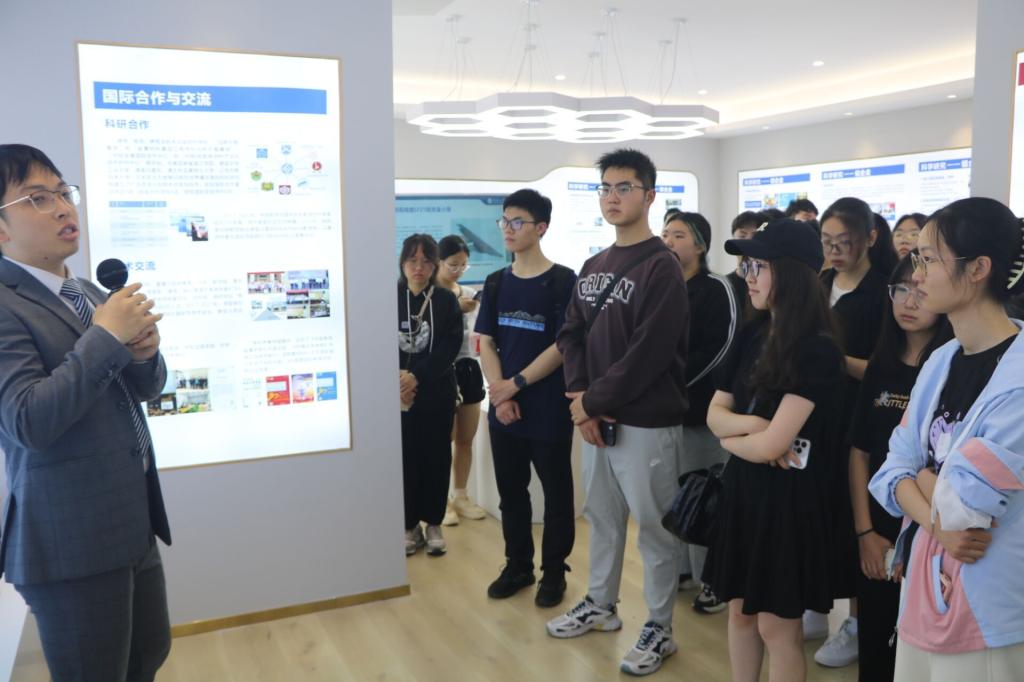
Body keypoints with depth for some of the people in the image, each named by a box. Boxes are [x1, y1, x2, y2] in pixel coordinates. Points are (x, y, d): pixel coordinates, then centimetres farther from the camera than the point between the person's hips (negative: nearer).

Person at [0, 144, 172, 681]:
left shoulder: (90, 293, 12)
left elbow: (146, 386, 14)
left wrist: (143, 351, -8)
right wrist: (106, 337, -22)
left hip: (133, 521, 8)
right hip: (72, 540, -8)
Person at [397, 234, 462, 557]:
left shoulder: (446, 300, 1)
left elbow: (450, 346, -7)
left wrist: (416, 376, -17)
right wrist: (397, 382, -16)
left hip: (437, 391, 0)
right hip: (398, 392, 0)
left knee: (436, 456, 5)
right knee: (405, 457, 1)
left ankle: (434, 524, 18)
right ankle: (411, 526, 15)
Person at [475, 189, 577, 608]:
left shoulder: (563, 281, -7)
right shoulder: (496, 283, 9)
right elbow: (486, 343, 7)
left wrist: (516, 384, -13)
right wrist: (499, 394, -8)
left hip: (549, 410, -5)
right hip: (503, 410, 5)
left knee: (556, 494, 7)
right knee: (511, 492, 14)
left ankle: (554, 572, 22)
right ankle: (518, 566, 29)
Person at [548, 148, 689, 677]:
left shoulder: (661, 268, -13)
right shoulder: (592, 267, 12)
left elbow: (648, 354, -20)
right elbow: (571, 336, 10)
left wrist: (594, 401, -14)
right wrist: (580, 397, -6)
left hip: (646, 423, -7)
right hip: (593, 417, 8)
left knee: (653, 527, 4)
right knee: (601, 516, 19)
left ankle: (659, 629, 20)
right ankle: (600, 605, 37)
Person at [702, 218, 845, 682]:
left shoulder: (818, 350, -18)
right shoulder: (752, 334, 4)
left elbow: (772, 444, -23)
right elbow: (715, 412, 5)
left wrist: (732, 436, -5)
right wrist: (751, 424, -14)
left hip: (789, 497, -7)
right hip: (741, 488, 7)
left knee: (777, 626, 5)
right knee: (739, 610, 16)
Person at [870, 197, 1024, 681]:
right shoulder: (941, 361, 3)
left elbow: (960, 505, -24)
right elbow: (892, 472, 1)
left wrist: (922, 480, -4)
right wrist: (936, 519, -16)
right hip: (925, 578, 7)